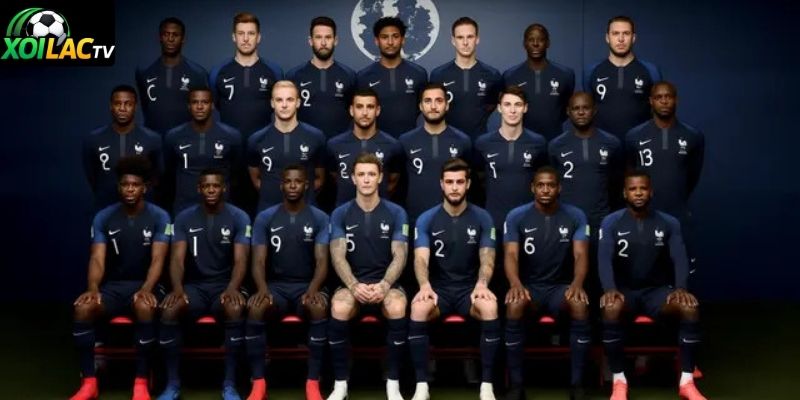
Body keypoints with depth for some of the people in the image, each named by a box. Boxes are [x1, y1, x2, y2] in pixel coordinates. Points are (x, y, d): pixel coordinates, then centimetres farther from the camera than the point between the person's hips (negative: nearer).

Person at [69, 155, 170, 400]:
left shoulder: (159, 217, -5)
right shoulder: (103, 218, 2)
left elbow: (158, 259, -13)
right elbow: (97, 259, -7)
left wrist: (146, 289, -32)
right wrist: (93, 288, -28)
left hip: (144, 285, -2)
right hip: (113, 286, 2)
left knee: (145, 308, -38)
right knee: (83, 307, -30)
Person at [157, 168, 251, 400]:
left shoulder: (239, 217, -3)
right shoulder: (184, 218, 2)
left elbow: (240, 260, -11)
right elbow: (177, 259, -6)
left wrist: (232, 288, -32)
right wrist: (177, 288, -27)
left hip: (225, 285, -2)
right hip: (195, 285, 2)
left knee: (235, 308, -37)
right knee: (168, 309, -31)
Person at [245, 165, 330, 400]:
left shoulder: (319, 218, 1)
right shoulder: (265, 218, 3)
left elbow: (322, 261, -6)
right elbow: (259, 261, -2)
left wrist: (313, 289, -27)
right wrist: (263, 288, -24)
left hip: (307, 286, -1)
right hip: (276, 285, 1)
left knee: (319, 307, -36)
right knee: (254, 308, -33)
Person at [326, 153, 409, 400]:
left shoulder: (396, 213, 3)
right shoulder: (340, 214, 4)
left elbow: (399, 256, -4)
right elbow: (338, 256, -5)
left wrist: (384, 285, -23)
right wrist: (354, 285, -24)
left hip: (385, 282, 0)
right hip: (352, 283, 1)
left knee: (397, 308, -36)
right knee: (339, 308, -35)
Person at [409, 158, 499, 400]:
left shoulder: (482, 218, 1)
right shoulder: (426, 219, -1)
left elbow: (487, 259, -5)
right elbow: (421, 258, -12)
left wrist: (482, 284, -28)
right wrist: (425, 285, -34)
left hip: (470, 289, 0)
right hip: (439, 289, 0)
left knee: (490, 307, -34)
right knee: (418, 307, -34)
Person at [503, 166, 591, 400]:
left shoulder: (575, 216, 0)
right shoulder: (516, 217, -3)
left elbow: (581, 254, -10)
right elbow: (511, 255, -13)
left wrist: (577, 283, -32)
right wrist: (516, 284, -35)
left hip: (561, 286, 1)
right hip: (529, 285, 0)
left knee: (581, 304, -34)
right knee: (514, 304, -36)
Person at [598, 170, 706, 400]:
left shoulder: (669, 223, 3)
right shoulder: (611, 222, -2)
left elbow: (679, 258, -7)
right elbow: (604, 259, -13)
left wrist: (680, 288, -27)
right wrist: (610, 289, -32)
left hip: (657, 290, 2)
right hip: (624, 290, -1)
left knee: (690, 306, -30)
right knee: (611, 308, -37)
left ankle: (687, 381, -21)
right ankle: (619, 381, -26)